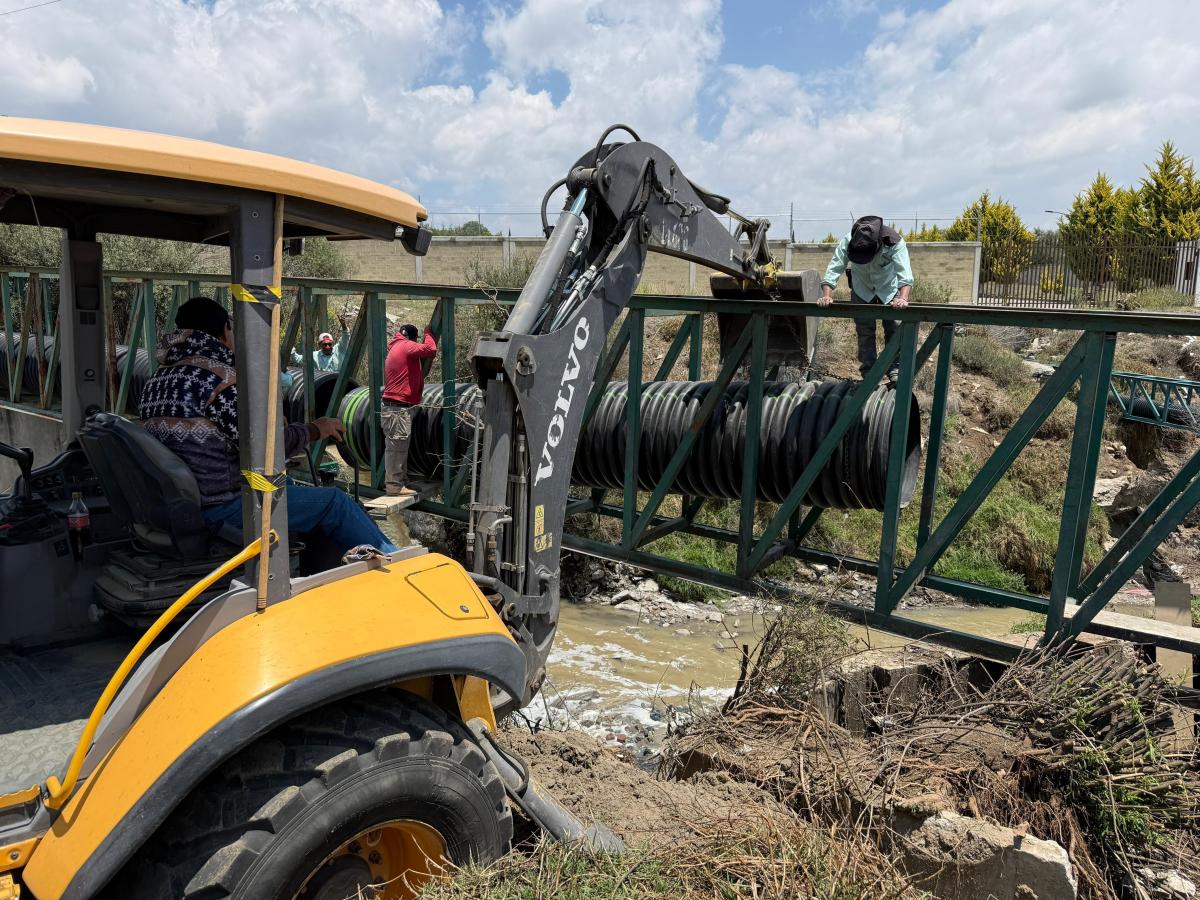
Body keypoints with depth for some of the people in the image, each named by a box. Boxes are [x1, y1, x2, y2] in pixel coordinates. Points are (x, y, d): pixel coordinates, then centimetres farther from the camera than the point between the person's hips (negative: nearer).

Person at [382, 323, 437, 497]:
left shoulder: (396, 348, 22)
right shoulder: (406, 347, -8)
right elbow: (430, 349, -18)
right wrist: (428, 333, -2)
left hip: (393, 407, 10)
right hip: (398, 409, -10)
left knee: (398, 448, 15)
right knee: (396, 447, -8)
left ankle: (400, 482, 23)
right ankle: (394, 486, -6)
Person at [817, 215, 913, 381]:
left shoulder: (894, 242, -34)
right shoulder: (847, 242, -30)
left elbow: (904, 273, -41)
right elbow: (833, 269, -32)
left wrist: (903, 298, -57)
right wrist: (826, 295, -47)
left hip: (889, 289, -1)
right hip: (862, 291, 1)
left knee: (894, 330, -3)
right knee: (865, 332, 2)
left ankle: (895, 372, 9)